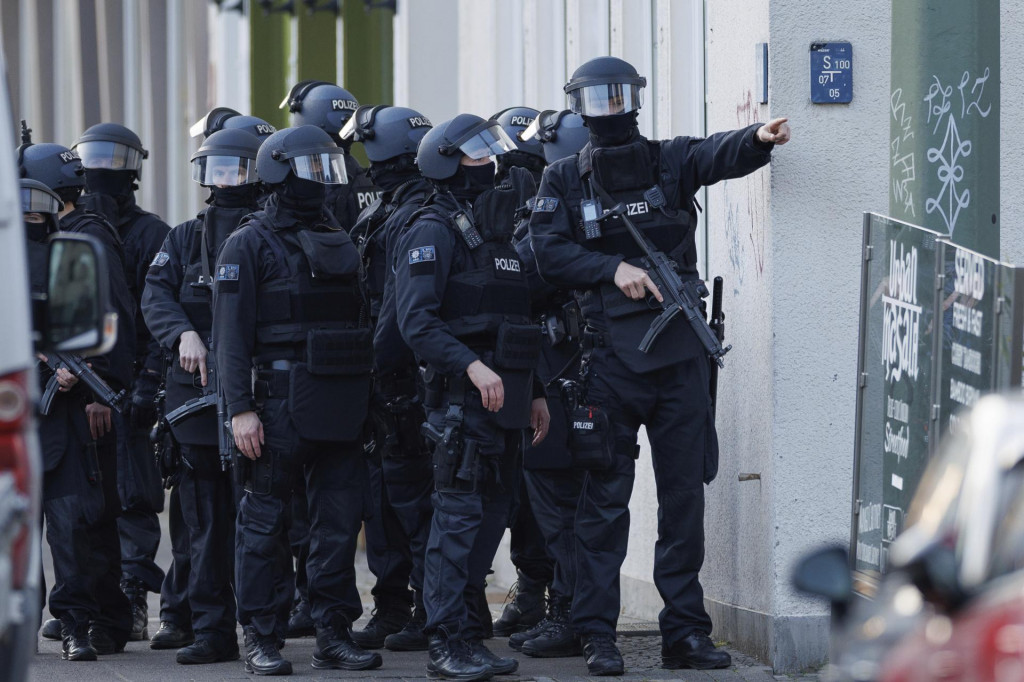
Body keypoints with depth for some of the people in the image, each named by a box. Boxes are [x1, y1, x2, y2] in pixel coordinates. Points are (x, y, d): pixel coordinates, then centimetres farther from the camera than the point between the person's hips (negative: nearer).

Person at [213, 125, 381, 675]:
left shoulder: (337, 241, 17)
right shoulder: (250, 243, -2)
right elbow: (231, 333, -8)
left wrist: (365, 400, 16)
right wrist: (240, 408, -15)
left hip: (341, 407, 6)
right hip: (280, 404, -6)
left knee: (339, 521, 4)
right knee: (265, 522, 0)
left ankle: (334, 634, 11)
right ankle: (262, 640, 5)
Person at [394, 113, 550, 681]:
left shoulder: (498, 234, 20)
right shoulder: (434, 232, -8)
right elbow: (416, 320, -18)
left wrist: (535, 391, 22)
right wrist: (473, 366, -28)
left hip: (504, 397, 9)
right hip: (462, 395, -9)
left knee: (492, 513, 9)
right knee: (460, 514, -10)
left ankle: (465, 633, 14)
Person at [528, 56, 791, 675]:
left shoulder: (670, 162, 8)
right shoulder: (565, 180, 7)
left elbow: (720, 155, -12)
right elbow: (547, 252, -3)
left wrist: (760, 138, -33)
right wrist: (613, 268, -15)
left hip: (679, 350, 2)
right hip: (609, 352, -1)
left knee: (685, 493, 3)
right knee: (605, 497, -1)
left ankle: (685, 631, 9)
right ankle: (598, 634, 3)